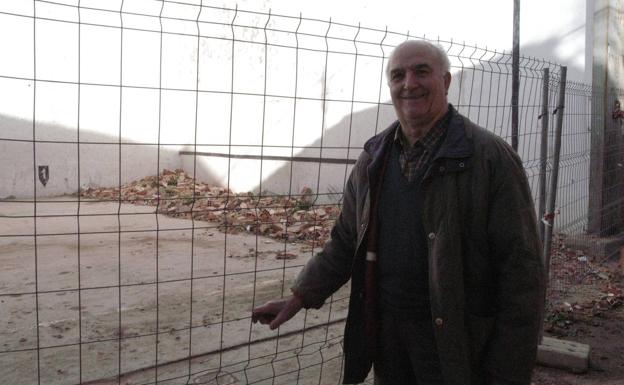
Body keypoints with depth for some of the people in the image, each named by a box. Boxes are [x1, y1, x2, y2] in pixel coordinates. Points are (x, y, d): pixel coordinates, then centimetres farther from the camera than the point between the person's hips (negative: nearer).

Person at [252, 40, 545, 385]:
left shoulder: (491, 157, -12)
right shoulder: (372, 160, 6)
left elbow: (522, 271, -13)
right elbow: (346, 241, 13)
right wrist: (300, 296, 3)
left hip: (457, 344, -4)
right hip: (385, 335, 5)